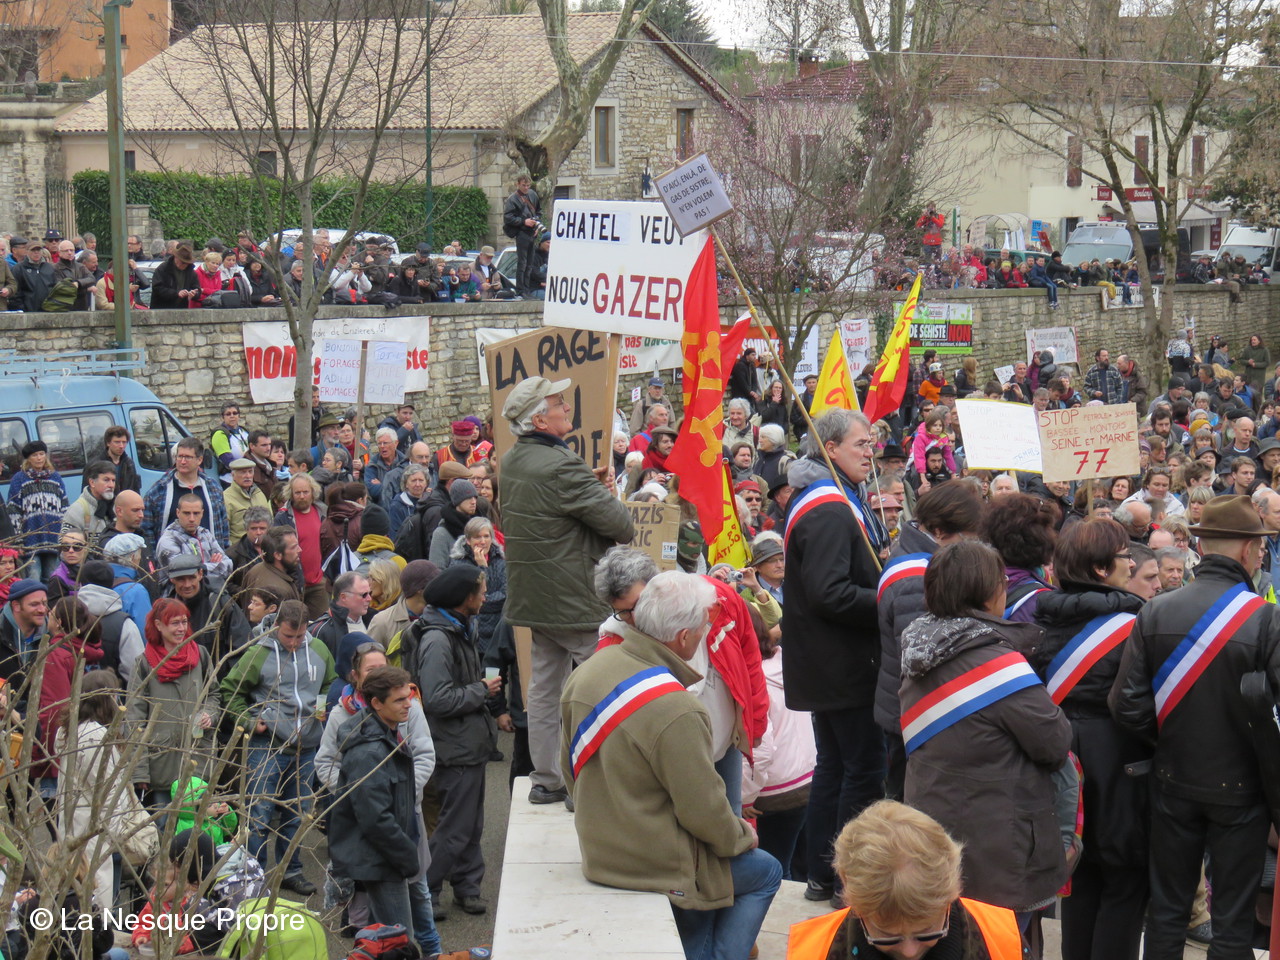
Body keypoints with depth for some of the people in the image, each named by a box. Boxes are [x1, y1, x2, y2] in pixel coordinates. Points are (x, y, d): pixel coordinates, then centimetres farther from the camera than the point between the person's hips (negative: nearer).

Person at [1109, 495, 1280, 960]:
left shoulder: (1155, 612, -9)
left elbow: (1127, 705, -10)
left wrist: (1167, 738, 9)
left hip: (1173, 781, 3)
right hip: (1240, 784, -3)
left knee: (1167, 908, 16)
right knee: (1232, 920, 8)